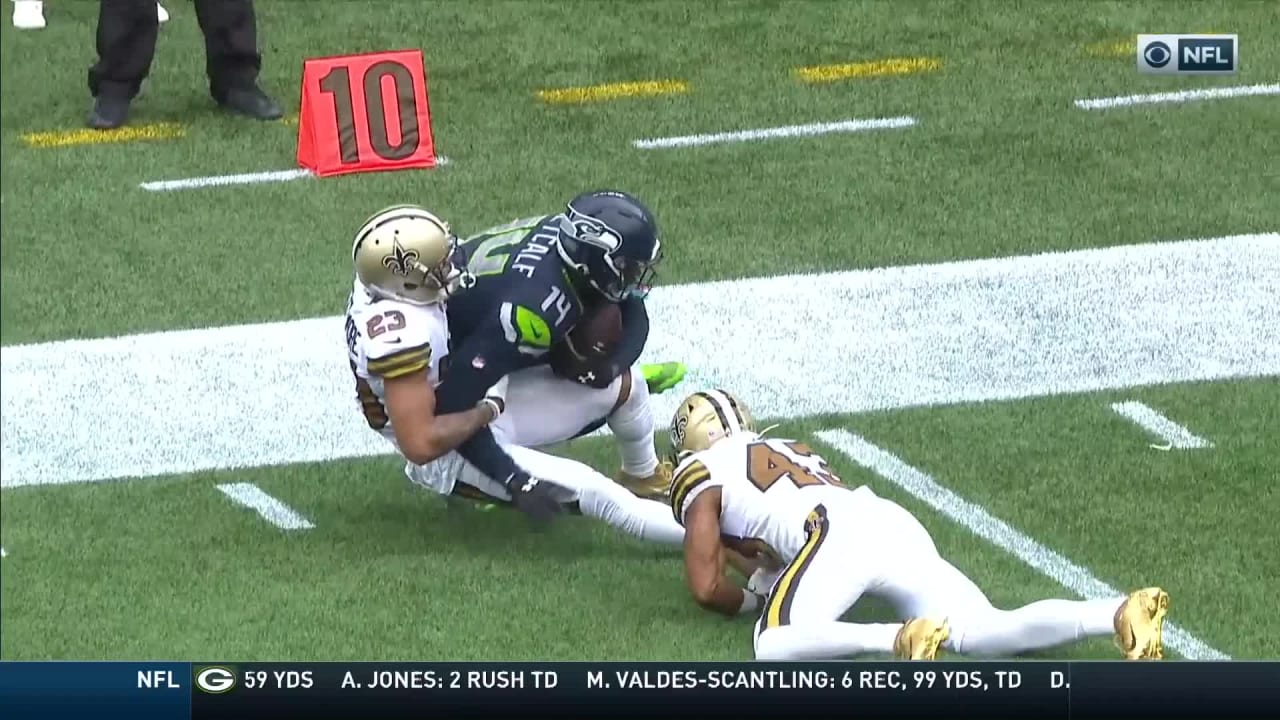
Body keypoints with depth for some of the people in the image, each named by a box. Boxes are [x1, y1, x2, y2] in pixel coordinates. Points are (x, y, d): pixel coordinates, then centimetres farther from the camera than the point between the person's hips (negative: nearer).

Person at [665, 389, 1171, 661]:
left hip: (836, 535, -7)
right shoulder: (792, 451, 39)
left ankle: (898, 640, -44)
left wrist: (750, 602, 31)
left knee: (774, 649, -20)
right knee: (981, 635, -8)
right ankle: (1121, 615, -30)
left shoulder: (701, 476, 19)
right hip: (893, 524, 7)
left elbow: (706, 587, 13)